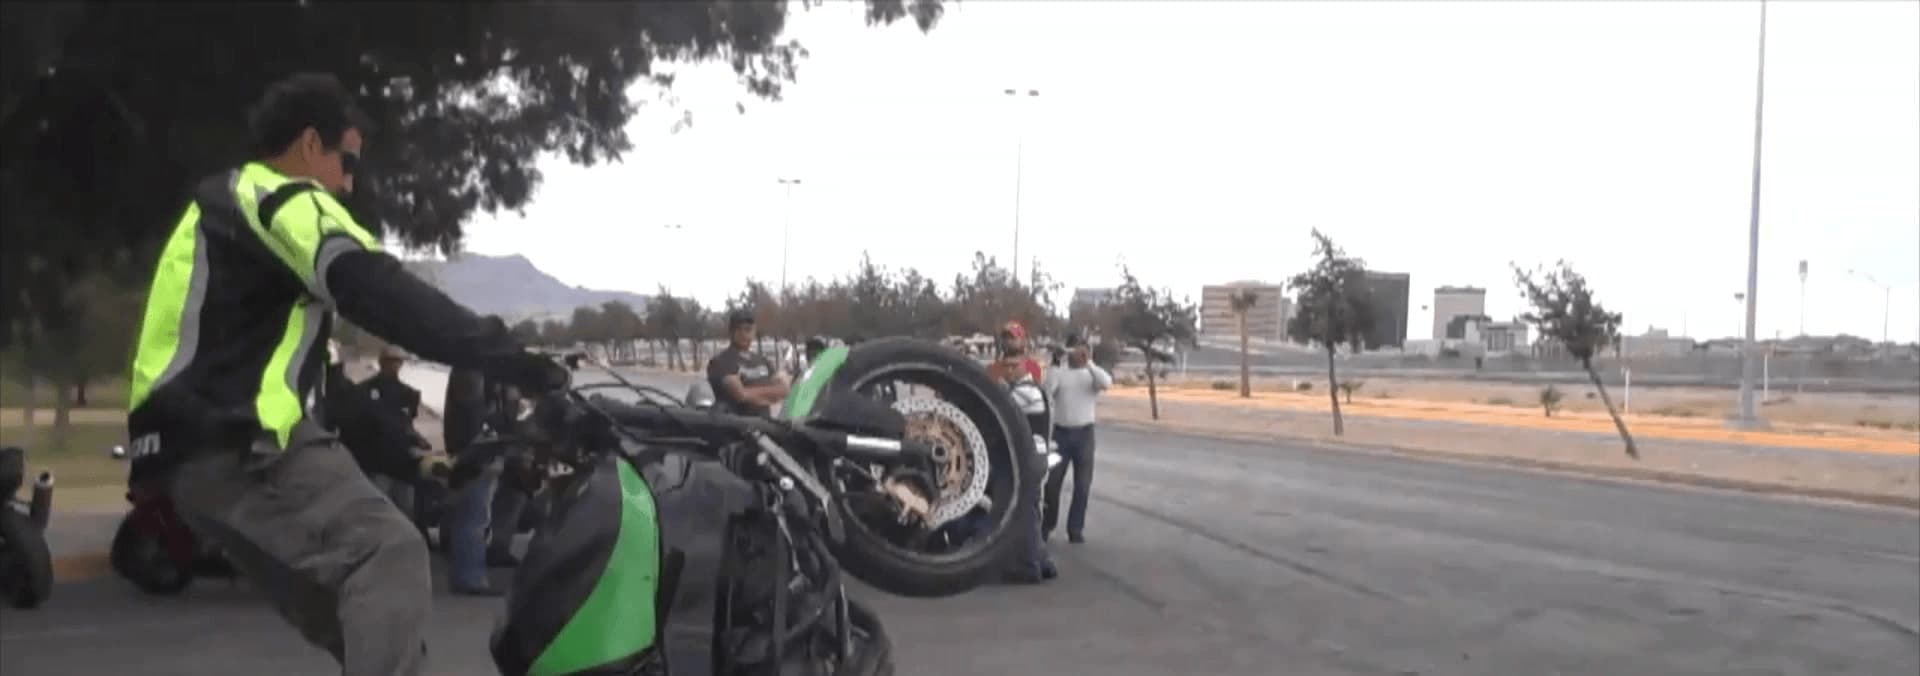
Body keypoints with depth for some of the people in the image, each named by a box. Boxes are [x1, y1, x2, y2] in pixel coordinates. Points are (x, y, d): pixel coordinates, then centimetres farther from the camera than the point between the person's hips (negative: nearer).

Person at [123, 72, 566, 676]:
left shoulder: (220, 208, 28)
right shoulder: (282, 200, -4)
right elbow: (381, 294, -21)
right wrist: (513, 360, -27)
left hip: (197, 448, 10)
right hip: (243, 443, -10)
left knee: (349, 621, 12)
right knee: (389, 556, -22)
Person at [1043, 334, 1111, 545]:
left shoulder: (1092, 373, 4)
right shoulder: (1057, 372, 3)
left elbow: (1107, 382, -17)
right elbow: (1045, 396, -10)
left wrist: (1088, 363, -17)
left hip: (1084, 433, 1)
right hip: (1060, 432, -1)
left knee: (1082, 485, 3)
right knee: (1053, 482, 4)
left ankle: (1076, 529, 12)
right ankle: (1046, 525, 16)